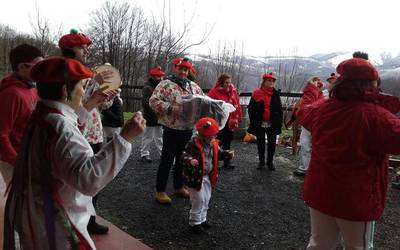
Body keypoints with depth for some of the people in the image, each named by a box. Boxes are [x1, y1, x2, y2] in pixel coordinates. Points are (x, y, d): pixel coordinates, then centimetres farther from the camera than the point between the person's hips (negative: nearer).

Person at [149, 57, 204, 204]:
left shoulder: (194, 86, 11)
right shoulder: (165, 84, -6)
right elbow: (153, 101, -14)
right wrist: (170, 108, -25)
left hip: (188, 130, 6)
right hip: (171, 130, -5)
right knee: (167, 160, 0)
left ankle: (179, 187, 32)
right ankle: (160, 191, 12)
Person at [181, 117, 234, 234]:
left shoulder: (213, 143, 1)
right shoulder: (193, 144, -23)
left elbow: (217, 154, 16)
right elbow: (184, 156, -27)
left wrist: (227, 154, 1)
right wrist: (190, 161, -47)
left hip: (207, 176, 8)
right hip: (195, 177, -8)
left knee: (206, 199, 19)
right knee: (199, 200, -1)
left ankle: (202, 219, 38)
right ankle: (194, 223, 17)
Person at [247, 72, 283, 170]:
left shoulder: (276, 94, 4)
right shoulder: (256, 93, -3)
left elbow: (279, 110, 4)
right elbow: (251, 108, -1)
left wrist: (279, 123, -3)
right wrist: (254, 122, -7)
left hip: (272, 124, 1)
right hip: (260, 124, -1)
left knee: (272, 143, 7)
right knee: (260, 143, 11)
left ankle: (270, 161, 23)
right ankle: (261, 161, 26)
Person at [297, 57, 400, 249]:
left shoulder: (322, 108, -4)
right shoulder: (376, 116, -24)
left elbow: (303, 111, 18)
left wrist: (311, 89, 37)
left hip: (319, 194, 5)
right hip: (356, 200, -5)